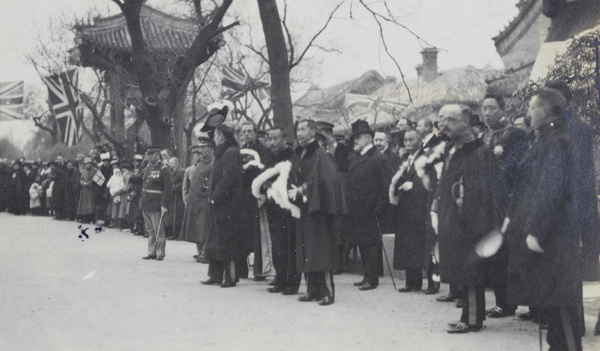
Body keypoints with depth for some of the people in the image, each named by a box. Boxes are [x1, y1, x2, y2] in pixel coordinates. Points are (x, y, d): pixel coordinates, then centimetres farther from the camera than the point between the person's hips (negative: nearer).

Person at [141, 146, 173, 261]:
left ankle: (160, 253, 2)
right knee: (150, 230, 11)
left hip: (157, 206, -7)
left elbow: (168, 188, -12)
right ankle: (151, 252, 17)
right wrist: (142, 201, 14)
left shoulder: (164, 169, -8)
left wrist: (164, 205, -17)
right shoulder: (147, 168, 15)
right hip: (146, 204, 7)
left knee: (158, 230, -3)